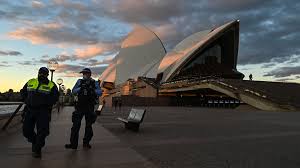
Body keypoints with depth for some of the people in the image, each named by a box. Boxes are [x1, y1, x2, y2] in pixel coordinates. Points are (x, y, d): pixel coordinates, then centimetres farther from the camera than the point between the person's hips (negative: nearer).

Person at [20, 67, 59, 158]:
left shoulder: (52, 85, 1)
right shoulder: (30, 82, 13)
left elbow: (55, 98, -6)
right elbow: (23, 92, 21)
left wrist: (44, 102, -18)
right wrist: (26, 100, 4)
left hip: (43, 111, -3)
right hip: (30, 110, 4)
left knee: (42, 131, -4)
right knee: (26, 130, 5)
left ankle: (37, 149, 15)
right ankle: (35, 141, 34)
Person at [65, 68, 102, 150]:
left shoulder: (94, 83, 3)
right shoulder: (80, 81, 6)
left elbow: (100, 92, -8)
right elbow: (73, 91, -2)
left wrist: (92, 90, -25)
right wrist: (81, 88, -20)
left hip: (90, 107, 0)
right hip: (80, 106, 0)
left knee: (89, 126, 7)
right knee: (76, 125, -4)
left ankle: (86, 143, 20)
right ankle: (73, 144, 2)